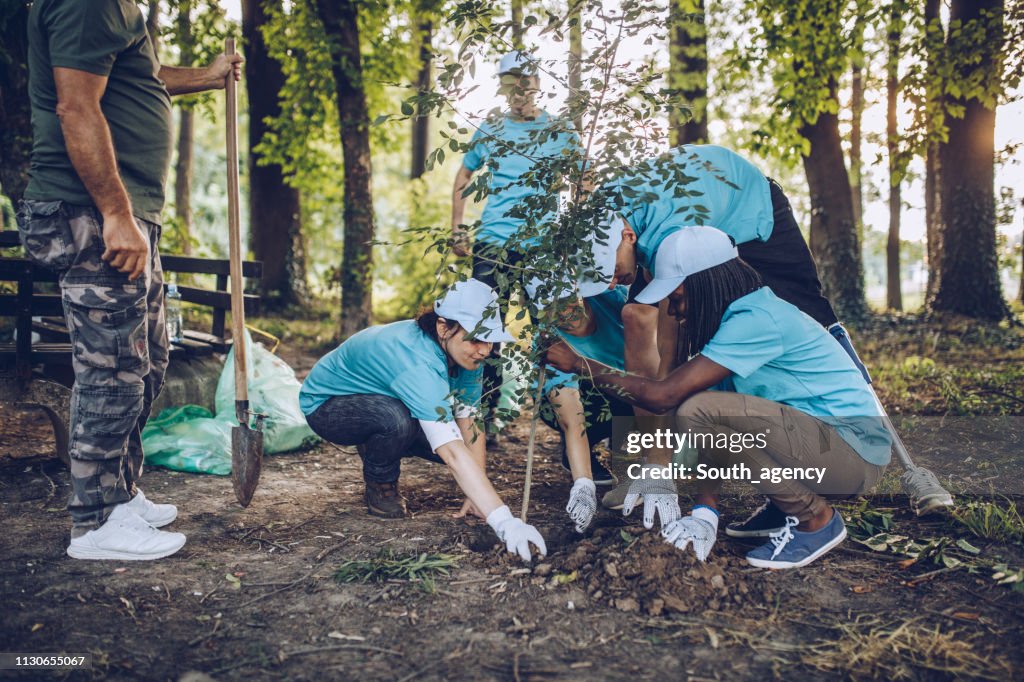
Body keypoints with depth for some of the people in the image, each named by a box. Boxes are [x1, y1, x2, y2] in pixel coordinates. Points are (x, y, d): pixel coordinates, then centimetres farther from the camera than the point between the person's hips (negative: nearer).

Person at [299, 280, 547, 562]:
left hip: (378, 399, 7)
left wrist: (476, 496, -20)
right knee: (396, 418, -37)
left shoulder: (464, 353, -16)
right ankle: (379, 486, -5)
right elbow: (453, 454, -48)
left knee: (448, 437, -14)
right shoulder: (418, 362, -41)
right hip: (324, 404, -7)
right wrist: (503, 522, -53)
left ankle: (376, 450, 15)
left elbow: (471, 427, -13)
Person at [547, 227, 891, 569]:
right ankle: (784, 506, 14)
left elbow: (663, 396, -25)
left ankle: (816, 519, -8)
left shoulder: (757, 320, -21)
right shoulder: (738, 315, 8)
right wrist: (704, 513, -2)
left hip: (857, 451, -9)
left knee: (699, 410, -25)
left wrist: (582, 364, -13)